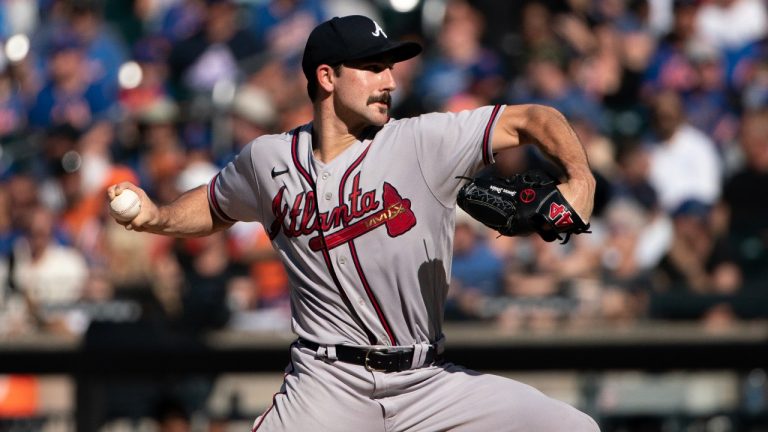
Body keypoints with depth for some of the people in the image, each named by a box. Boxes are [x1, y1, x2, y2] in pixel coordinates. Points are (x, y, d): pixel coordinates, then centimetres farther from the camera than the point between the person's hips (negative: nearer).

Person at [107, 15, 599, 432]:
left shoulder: (424, 143, -4)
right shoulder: (270, 160, 4)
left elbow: (531, 119, -5)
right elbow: (215, 207, 24)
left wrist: (580, 178, -23)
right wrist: (156, 218, 6)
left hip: (430, 385, 1)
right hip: (329, 386, -1)